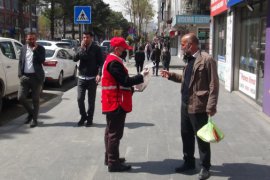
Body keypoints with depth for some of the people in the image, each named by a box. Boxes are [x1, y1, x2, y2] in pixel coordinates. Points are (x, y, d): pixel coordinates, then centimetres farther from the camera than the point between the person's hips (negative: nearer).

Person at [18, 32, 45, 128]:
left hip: (36, 77, -3)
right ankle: (30, 113, 20)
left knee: (35, 100, 3)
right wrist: (20, 74, 2)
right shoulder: (23, 48, 10)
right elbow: (20, 62, 12)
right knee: (20, 97, -4)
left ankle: (34, 119, 15)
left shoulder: (40, 48, 1)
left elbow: (42, 60, -13)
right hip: (25, 77, 3)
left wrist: (35, 49, -15)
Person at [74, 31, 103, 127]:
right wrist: (81, 48, -13)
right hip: (81, 77, 3)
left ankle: (89, 119, 18)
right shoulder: (81, 48, 8)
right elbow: (75, 59, -5)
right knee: (80, 98, 0)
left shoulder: (96, 48, -3)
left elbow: (101, 62, -5)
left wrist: (99, 74, -18)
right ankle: (83, 116, 21)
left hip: (92, 78, -3)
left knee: (91, 100, 5)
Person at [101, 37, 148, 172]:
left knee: (111, 131, 18)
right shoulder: (114, 62, -20)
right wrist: (141, 76, -14)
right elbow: (125, 81, -23)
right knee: (115, 133, -5)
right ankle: (113, 163, 2)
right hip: (116, 102, -11)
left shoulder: (111, 60, 15)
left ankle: (109, 157, 29)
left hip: (112, 102, 11)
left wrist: (132, 86, 9)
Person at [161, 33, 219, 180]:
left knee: (201, 137, 4)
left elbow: (213, 85, -18)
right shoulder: (189, 60, 12)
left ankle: (205, 167, 19)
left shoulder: (207, 60, -16)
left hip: (198, 107, -9)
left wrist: (211, 107, -21)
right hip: (185, 105, 9)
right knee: (186, 135, 17)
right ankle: (189, 162, 34)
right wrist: (170, 75, 12)